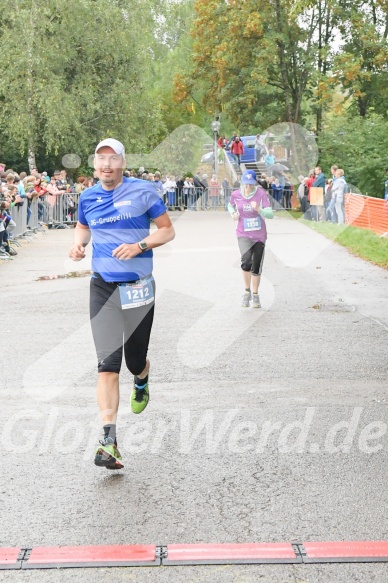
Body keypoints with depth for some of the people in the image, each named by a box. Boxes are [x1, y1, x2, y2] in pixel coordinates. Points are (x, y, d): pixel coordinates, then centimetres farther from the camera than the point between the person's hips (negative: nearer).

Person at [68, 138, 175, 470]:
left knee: (135, 361, 11)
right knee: (107, 363, -11)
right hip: (103, 288, 2)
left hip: (138, 287, -1)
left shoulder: (143, 191, -4)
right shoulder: (88, 198, 7)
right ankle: (109, 440, -15)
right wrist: (79, 243, 3)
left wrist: (139, 246, -17)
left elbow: (167, 230, 0)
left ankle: (142, 381, 51)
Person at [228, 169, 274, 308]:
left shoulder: (261, 194, -10)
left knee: (256, 268, 8)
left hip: (259, 235, 1)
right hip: (243, 234, 0)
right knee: (246, 261, -24)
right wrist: (233, 213, -2)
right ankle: (247, 291, -6)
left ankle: (255, 295, 26)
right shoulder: (236, 195, -4)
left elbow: (270, 214, -14)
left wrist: (258, 209, -32)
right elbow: (230, 205, 19)